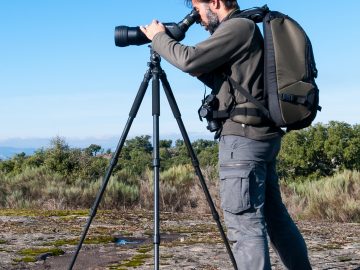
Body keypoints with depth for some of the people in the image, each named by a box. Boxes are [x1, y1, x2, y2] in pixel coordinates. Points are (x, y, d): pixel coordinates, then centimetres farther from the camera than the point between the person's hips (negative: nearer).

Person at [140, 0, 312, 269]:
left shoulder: (239, 27, -10)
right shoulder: (243, 30, 19)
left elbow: (189, 59, -16)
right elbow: (223, 82, 24)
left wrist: (158, 37, 0)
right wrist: (198, 69, 12)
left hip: (244, 136, -10)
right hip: (262, 135, 10)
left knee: (245, 223, -9)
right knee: (274, 214, 17)